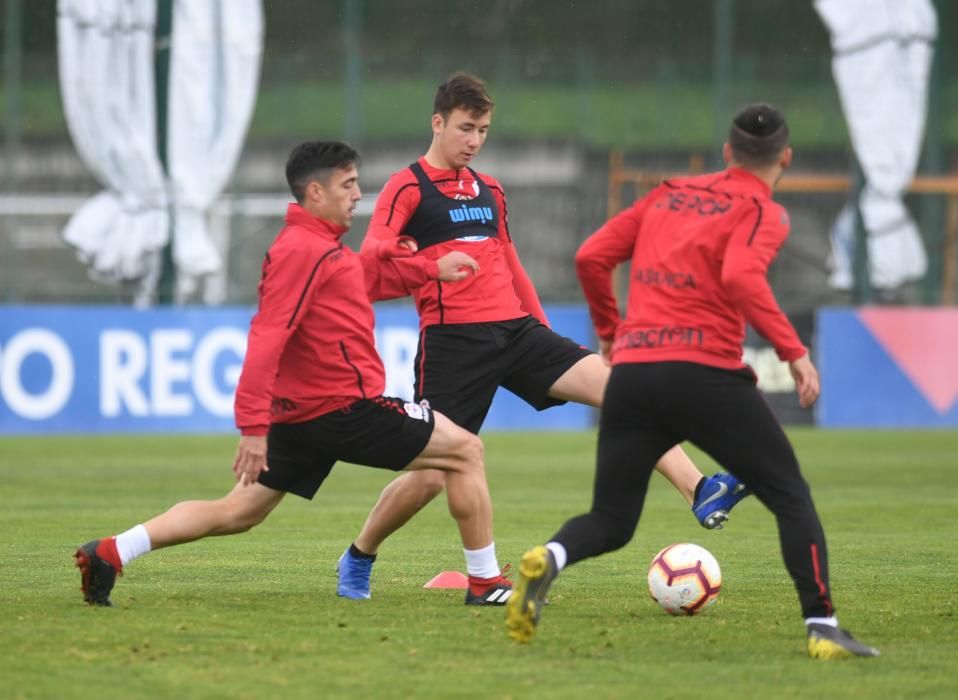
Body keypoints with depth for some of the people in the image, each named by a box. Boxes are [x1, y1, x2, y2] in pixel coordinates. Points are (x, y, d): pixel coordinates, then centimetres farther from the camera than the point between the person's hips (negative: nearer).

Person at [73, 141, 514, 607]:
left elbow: (371, 276, 37)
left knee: (237, 513, 10)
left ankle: (112, 552, 1)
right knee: (465, 450, 1)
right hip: (344, 407, -10)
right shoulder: (302, 250, -15)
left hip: (301, 413, 10)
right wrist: (253, 424, -27)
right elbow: (267, 337, -22)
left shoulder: (320, 246, 17)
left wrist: (430, 269, 29)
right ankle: (484, 581, 5)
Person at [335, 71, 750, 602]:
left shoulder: (489, 191, 20)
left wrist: (543, 329, 24)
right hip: (452, 339, -6)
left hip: (515, 330, 6)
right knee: (431, 475, -7)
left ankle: (700, 494, -23)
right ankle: (358, 559, 19)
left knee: (615, 384, -14)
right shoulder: (407, 188, -2)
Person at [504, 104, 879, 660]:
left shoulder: (669, 195, 19)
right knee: (791, 497, 6)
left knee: (610, 522, 13)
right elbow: (741, 276, -18)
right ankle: (822, 627, -7)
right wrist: (793, 350, -17)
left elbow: (592, 257, 15)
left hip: (631, 372, 5)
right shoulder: (763, 212, 2)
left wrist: (611, 330, 27)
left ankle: (549, 560, -19)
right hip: (706, 372, -5)